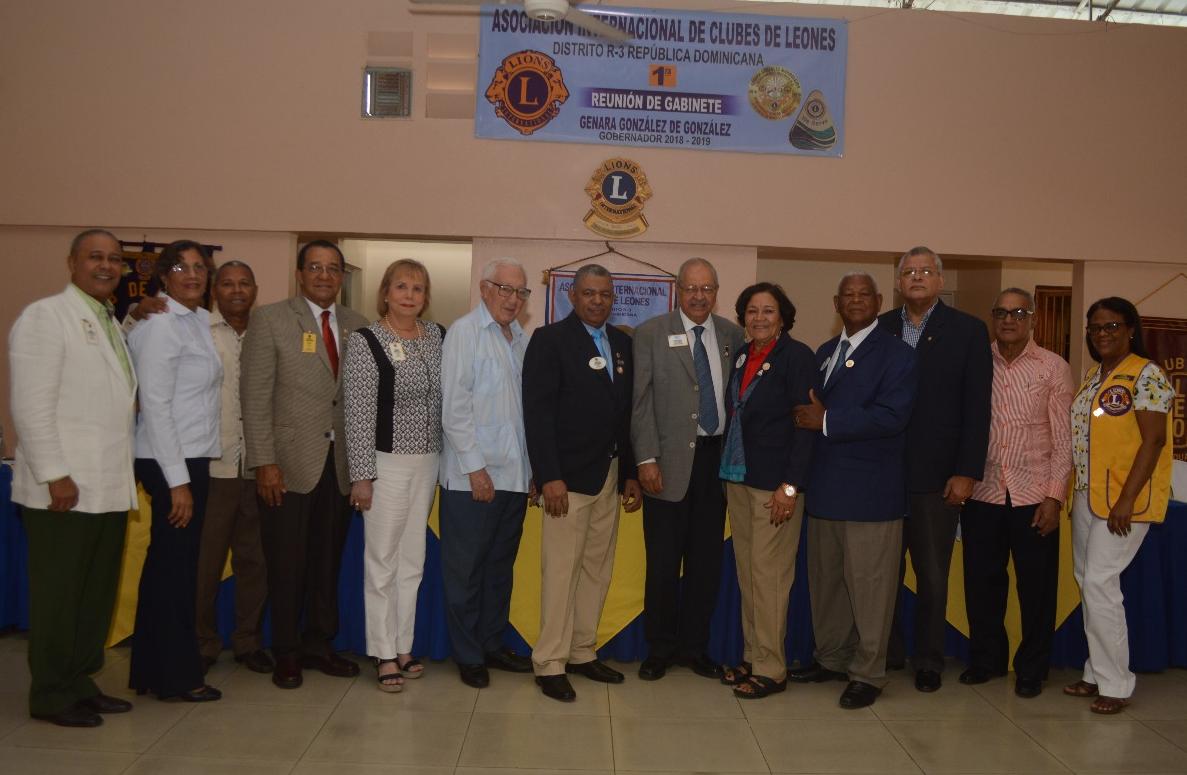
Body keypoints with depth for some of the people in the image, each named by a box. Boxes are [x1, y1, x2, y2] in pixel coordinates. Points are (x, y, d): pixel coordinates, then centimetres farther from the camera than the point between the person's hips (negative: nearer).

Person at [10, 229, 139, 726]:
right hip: (66, 488, -8)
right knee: (59, 594, 3)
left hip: (111, 488, 8)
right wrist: (55, 475, -17)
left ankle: (80, 682, 26)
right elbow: (31, 406, -14)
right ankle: (52, 695, 16)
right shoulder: (45, 316, -6)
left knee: (97, 592, 13)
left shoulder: (112, 323, 18)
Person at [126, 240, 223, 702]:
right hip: (171, 462, -8)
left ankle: (151, 671, 26)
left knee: (165, 565, 14)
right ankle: (177, 676, 13)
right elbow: (155, 406, -17)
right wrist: (178, 480, -18)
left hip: (193, 457, 8)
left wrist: (190, 472, 8)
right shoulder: (160, 326, -13)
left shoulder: (200, 320, 11)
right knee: (176, 567, 1)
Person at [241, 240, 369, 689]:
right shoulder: (270, 320, 0)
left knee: (329, 562, 10)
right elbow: (255, 396, -5)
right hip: (290, 463, -3)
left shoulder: (356, 326, 10)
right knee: (286, 564, 5)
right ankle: (286, 654, 19)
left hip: (340, 463, 3)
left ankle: (319, 645, 24)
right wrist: (264, 462, -11)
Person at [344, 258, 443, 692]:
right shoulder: (365, 342, -10)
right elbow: (358, 413, -12)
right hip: (387, 461, -5)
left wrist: (444, 458, 9)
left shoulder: (436, 336, 6)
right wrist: (361, 475, -14)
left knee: (412, 558, 12)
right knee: (382, 559, 1)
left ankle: (402, 646, 23)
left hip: (428, 461, 6)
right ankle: (383, 653, 13)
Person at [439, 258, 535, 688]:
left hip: (515, 476, 6)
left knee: (501, 566, 16)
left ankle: (493, 644, 28)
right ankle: (468, 655, 17)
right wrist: (475, 467, -14)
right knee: (466, 569, 5)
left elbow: (529, 407, 14)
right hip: (472, 477, -6)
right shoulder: (464, 332, -6)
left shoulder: (522, 339, 12)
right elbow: (455, 406, -11)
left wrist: (534, 468, 11)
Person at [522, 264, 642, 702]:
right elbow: (538, 412, -11)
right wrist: (550, 477, -17)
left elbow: (627, 411, 13)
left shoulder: (622, 343, 12)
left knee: (598, 569, 12)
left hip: (610, 475, 6)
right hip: (569, 477, -6)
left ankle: (582, 653, 25)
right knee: (561, 571, -2)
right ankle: (549, 664, 9)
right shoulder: (550, 340, -5)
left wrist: (630, 473, 10)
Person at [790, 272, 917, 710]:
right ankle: (831, 659, 29)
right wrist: (809, 417, -5)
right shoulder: (825, 353, 17)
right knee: (825, 579, 14)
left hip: (870, 489, -7)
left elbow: (892, 415, -18)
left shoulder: (896, 354, -6)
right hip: (825, 485, 7)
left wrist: (827, 422, -17)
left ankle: (868, 674, 13)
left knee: (868, 583, 0)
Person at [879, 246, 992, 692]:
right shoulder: (880, 329, 6)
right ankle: (887, 652, 24)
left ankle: (928, 661, 22)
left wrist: (966, 472, -8)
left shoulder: (968, 331, 0)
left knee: (933, 575, 8)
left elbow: (976, 407, -3)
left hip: (937, 476, -2)